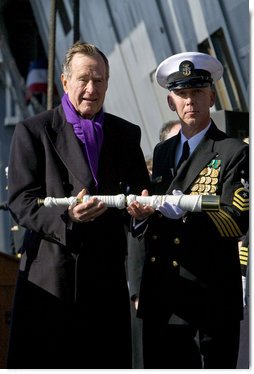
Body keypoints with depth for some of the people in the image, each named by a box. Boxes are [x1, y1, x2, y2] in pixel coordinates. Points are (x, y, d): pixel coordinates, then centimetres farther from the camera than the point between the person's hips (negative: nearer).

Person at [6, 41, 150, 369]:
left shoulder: (127, 134, 14)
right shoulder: (33, 131, 3)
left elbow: (139, 192, 15)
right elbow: (20, 201, -4)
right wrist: (66, 216, -22)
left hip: (108, 272, 3)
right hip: (50, 275, -3)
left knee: (109, 360, 3)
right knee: (44, 362, -2)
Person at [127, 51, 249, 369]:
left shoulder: (234, 152, -4)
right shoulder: (161, 152, 15)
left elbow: (237, 220, -14)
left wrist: (180, 210, -24)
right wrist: (143, 214, -6)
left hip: (211, 299, -5)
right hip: (160, 297, 6)